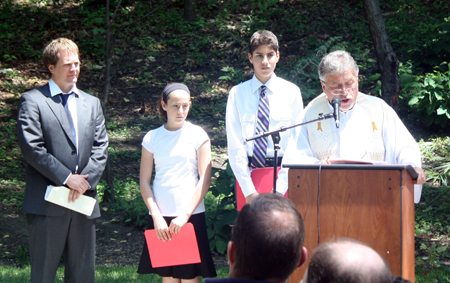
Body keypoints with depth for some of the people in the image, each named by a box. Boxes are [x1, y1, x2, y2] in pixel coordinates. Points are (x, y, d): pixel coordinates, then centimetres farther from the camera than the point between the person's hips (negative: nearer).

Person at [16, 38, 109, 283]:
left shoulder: (92, 103, 18)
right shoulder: (32, 100, 1)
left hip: (84, 199, 5)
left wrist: (85, 180, -6)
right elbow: (32, 148, -9)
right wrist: (66, 178, -13)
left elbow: (100, 149, 10)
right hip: (47, 202, -5)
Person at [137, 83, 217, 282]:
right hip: (161, 216, 2)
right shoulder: (152, 138, 8)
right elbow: (144, 181, 6)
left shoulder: (197, 135, 3)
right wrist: (156, 217, -6)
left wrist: (185, 215, -10)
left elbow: (205, 179, -2)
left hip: (191, 216, -2)